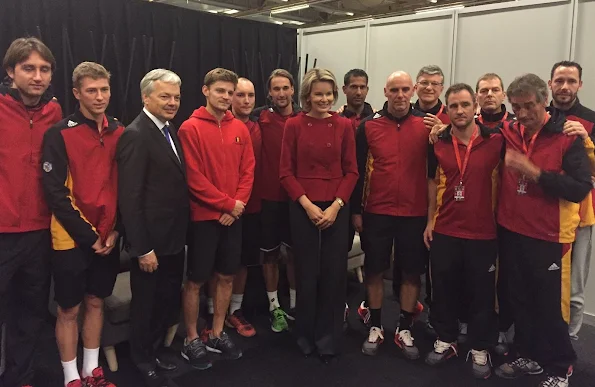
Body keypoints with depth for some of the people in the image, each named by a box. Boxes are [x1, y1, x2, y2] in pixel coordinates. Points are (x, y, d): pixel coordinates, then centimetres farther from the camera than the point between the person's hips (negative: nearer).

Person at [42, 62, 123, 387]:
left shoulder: (119, 133, 4)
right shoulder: (59, 135, -10)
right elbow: (55, 194, -13)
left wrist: (115, 230, -2)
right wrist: (87, 235, -13)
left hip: (107, 238, 4)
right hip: (72, 239, -4)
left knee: (96, 302, 16)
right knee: (69, 309, 8)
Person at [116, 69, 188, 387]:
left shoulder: (170, 130, 10)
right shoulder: (135, 135, -17)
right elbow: (130, 198, -20)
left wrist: (182, 232, 11)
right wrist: (142, 248, -20)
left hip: (174, 237, 8)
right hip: (151, 240, -8)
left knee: (169, 300, 18)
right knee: (146, 302, 12)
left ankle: (152, 350, 39)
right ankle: (142, 360, 34)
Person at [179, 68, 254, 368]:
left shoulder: (240, 129, 8)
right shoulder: (191, 128, -8)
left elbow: (248, 171, 7)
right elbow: (194, 178, -14)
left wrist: (239, 203, -8)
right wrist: (228, 204, -13)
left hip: (233, 217, 5)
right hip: (204, 216, -5)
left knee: (226, 277, 13)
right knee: (196, 280, 5)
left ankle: (217, 335, 29)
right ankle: (191, 340, 21)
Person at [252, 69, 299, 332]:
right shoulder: (261, 118, -2)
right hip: (269, 197, -1)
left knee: (295, 253, 13)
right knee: (271, 254, 10)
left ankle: (294, 304, 29)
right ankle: (274, 307, 25)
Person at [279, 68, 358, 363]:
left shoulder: (344, 126, 3)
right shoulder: (294, 125, -1)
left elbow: (351, 171, 2)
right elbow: (286, 172, -2)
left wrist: (335, 206, -9)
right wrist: (307, 204, -11)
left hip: (336, 208, 1)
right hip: (303, 208, -1)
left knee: (334, 273, 5)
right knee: (306, 273, 8)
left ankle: (329, 339, 23)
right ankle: (306, 336, 27)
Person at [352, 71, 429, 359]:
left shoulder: (426, 124, -1)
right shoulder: (369, 126, -1)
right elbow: (358, 170, 2)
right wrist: (356, 210, 1)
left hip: (415, 212, 0)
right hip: (377, 212, 0)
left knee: (412, 272, 9)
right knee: (375, 270, 9)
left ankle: (404, 329, 25)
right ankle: (375, 326, 26)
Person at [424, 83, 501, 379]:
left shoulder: (496, 140, -7)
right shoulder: (438, 143, 1)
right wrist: (430, 221, 9)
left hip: (483, 232, -2)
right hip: (444, 231, 2)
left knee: (481, 294, 9)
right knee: (443, 290, 13)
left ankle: (480, 349, 27)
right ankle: (445, 340, 31)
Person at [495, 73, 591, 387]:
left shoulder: (568, 136, -10)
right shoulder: (507, 133, 2)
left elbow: (581, 188, -17)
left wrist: (535, 173, -25)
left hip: (547, 236, -4)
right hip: (510, 231, 5)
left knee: (549, 304, 4)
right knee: (520, 299, 16)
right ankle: (529, 356, 34)